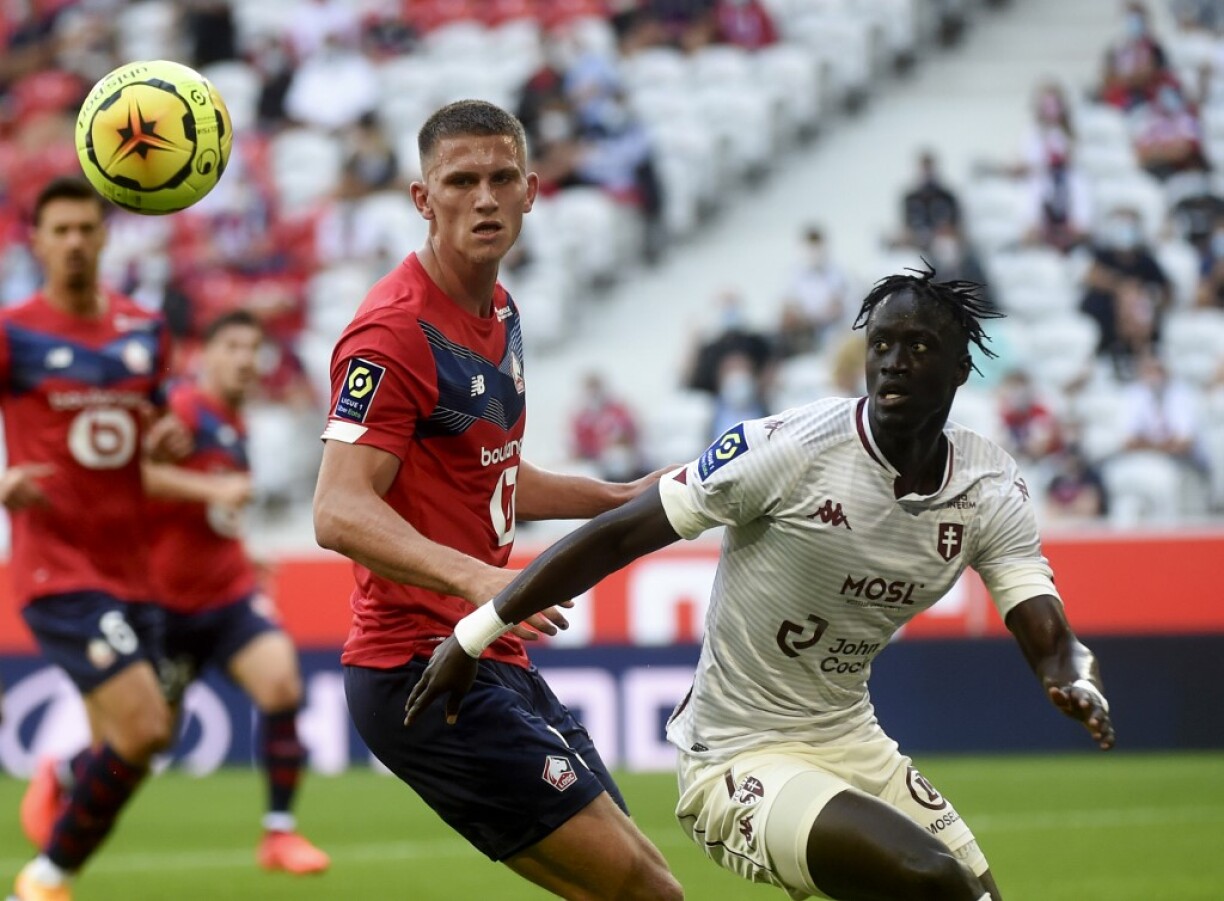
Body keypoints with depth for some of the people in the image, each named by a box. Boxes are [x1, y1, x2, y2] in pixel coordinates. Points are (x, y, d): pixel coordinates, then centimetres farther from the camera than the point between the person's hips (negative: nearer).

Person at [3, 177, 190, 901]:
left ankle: (61, 780, 48)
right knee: (143, 728, -20)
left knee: (125, 750, 10)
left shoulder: (146, 332, 11)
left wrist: (172, 437, 2)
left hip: (133, 571, 6)